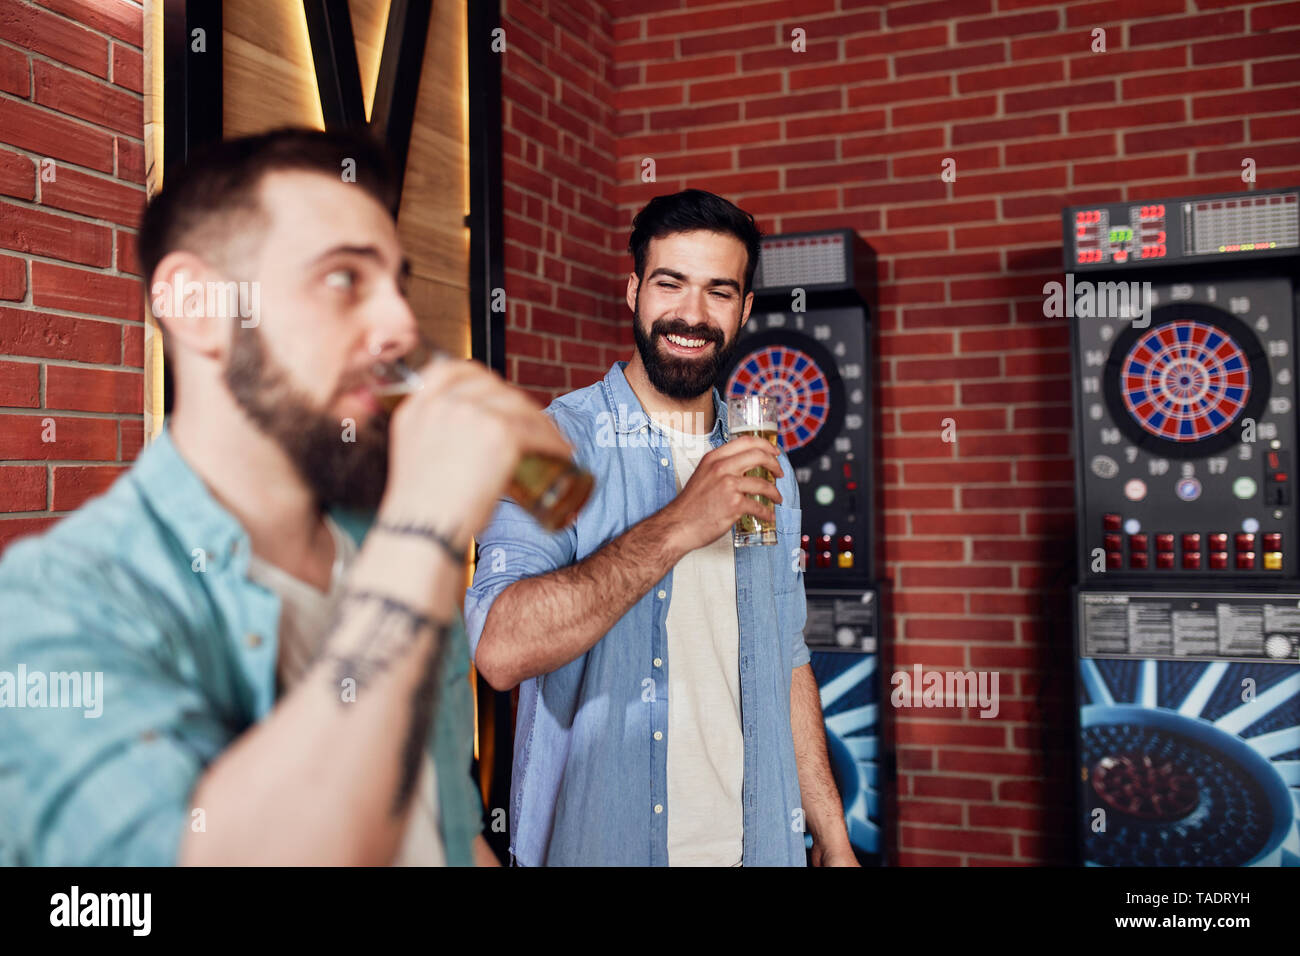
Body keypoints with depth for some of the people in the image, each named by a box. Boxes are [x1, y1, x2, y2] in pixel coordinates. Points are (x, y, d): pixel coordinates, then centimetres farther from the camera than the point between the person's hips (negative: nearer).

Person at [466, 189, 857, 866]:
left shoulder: (765, 467, 6)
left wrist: (834, 841, 7)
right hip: (594, 838, -4)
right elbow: (500, 650, -25)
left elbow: (785, 661, 10)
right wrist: (676, 526, -29)